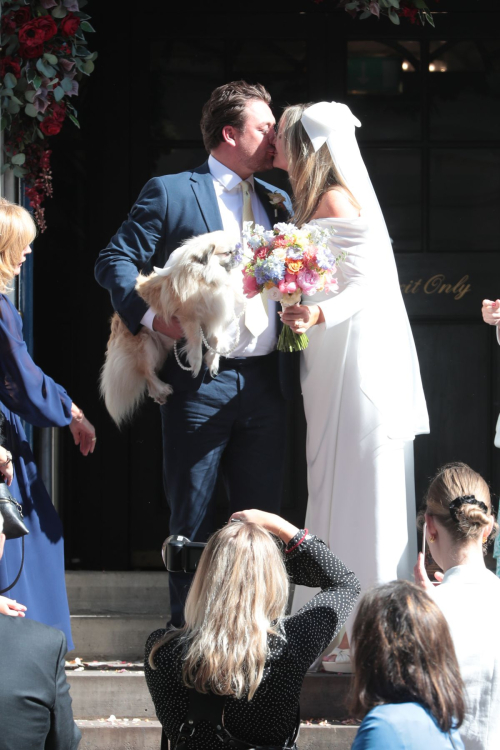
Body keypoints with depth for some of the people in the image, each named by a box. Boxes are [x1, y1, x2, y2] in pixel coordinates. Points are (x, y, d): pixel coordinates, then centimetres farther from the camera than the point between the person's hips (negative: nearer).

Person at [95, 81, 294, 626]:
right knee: (192, 519, 1)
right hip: (199, 382, -5)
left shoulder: (276, 200, 18)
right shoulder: (170, 193, 1)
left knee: (262, 515, 8)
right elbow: (116, 261, -3)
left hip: (263, 382, 5)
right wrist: (151, 315, -18)